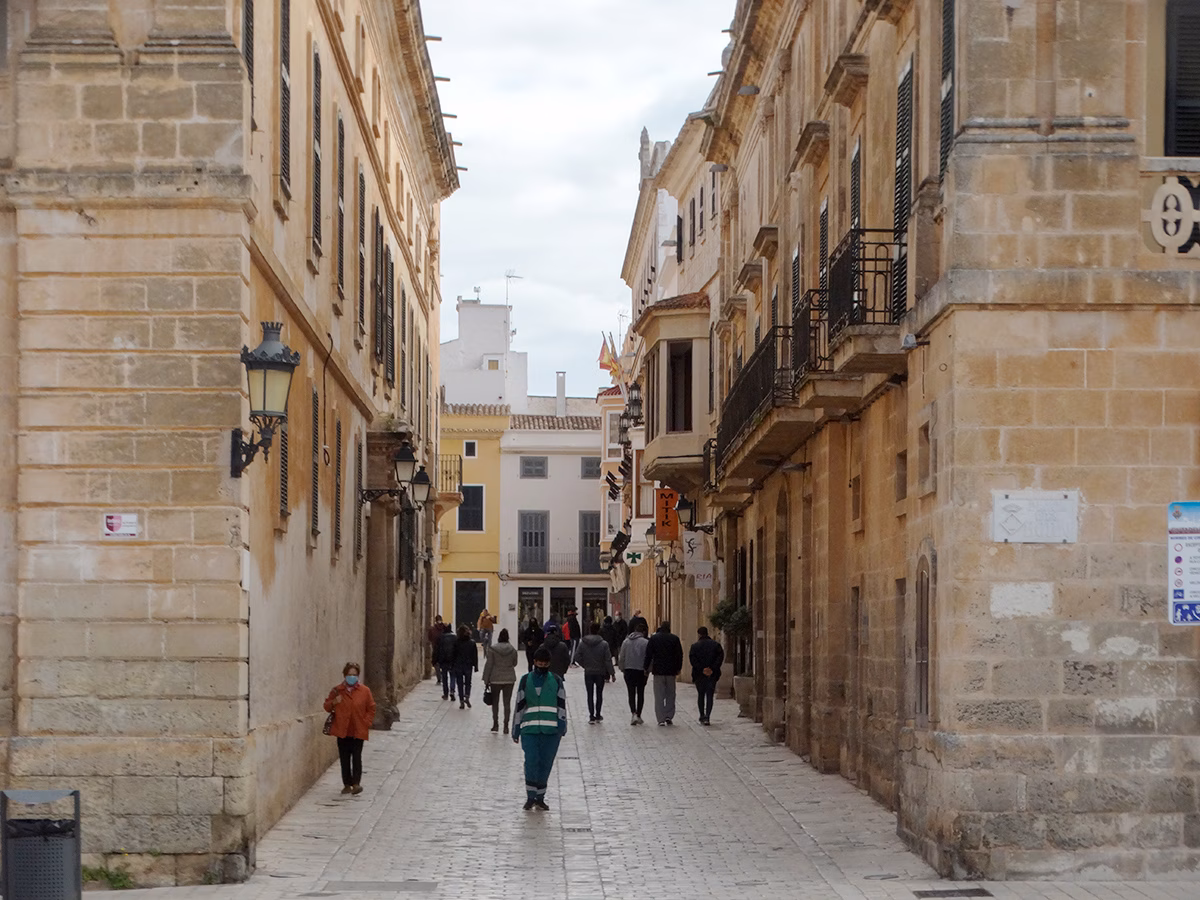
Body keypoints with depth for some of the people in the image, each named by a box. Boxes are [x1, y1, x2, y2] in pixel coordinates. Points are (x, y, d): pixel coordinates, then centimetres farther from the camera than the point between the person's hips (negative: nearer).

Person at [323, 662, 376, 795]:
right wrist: (333, 702, -11)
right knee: (344, 758, 6)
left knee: (356, 757, -8)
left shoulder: (364, 691, 1)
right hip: (342, 730, 2)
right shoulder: (337, 690, 4)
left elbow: (371, 709, 6)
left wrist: (366, 723, -5)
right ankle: (347, 784, 14)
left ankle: (356, 783, -8)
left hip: (358, 731, -2)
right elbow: (327, 707, 11)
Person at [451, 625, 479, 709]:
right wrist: (476, 666, 5)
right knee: (468, 683, 14)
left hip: (458, 666, -1)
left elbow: (454, 655, -2)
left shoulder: (456, 643, -7)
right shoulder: (472, 643, -3)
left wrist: (452, 665, 7)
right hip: (468, 666, 1)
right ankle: (467, 697, -10)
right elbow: (475, 656, -1)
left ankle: (461, 701, 4)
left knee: (460, 684, 7)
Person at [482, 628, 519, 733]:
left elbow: (489, 665, -8)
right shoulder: (513, 649, -3)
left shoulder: (492, 649, -9)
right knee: (507, 702, 6)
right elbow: (514, 663, 8)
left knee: (495, 702, 11)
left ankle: (495, 724, 11)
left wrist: (486, 679, -2)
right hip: (509, 679, 1)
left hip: (496, 679, -1)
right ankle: (506, 725, 5)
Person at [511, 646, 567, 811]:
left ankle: (540, 797, 15)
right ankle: (530, 797, -2)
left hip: (551, 730, 1)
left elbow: (561, 705, 6)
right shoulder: (526, 680, 10)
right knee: (531, 761, -13)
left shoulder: (556, 681, 9)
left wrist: (562, 726, -7)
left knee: (546, 764, 3)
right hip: (529, 729, 0)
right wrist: (516, 730, 10)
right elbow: (519, 706, 12)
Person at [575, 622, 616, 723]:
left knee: (590, 695, 7)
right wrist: (612, 673, -5)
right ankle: (598, 715, 19)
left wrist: (585, 665, 7)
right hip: (600, 673, -1)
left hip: (588, 673, 1)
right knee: (599, 694, 15)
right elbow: (608, 660, -12)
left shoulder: (582, 643, -7)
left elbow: (577, 657, -8)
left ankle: (591, 716, 3)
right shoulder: (604, 644, -12)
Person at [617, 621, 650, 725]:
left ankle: (634, 713, -14)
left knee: (631, 693, 5)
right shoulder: (645, 642, -10)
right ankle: (638, 715, 15)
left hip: (628, 671, 2)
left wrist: (622, 668, 16)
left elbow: (621, 657, 5)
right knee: (640, 693, 11)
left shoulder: (626, 641, 2)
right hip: (641, 671, -2)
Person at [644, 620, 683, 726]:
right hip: (671, 671, 1)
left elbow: (648, 655, -1)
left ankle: (661, 719, -3)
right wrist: (678, 668, 11)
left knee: (659, 696, 2)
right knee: (670, 695, 13)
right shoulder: (675, 639, 0)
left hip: (658, 670, -1)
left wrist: (647, 668, 5)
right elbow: (679, 655, 2)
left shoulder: (654, 638, -1)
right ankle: (669, 716, 6)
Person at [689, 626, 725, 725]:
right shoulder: (716, 644, 5)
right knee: (709, 695, 1)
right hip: (712, 675, 0)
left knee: (700, 695, 15)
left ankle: (702, 716, 16)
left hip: (699, 675, 0)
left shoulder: (695, 646, 1)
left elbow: (692, 658, -11)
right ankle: (707, 717, -13)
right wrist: (713, 669, -11)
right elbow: (721, 656, -7)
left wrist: (701, 669, -13)